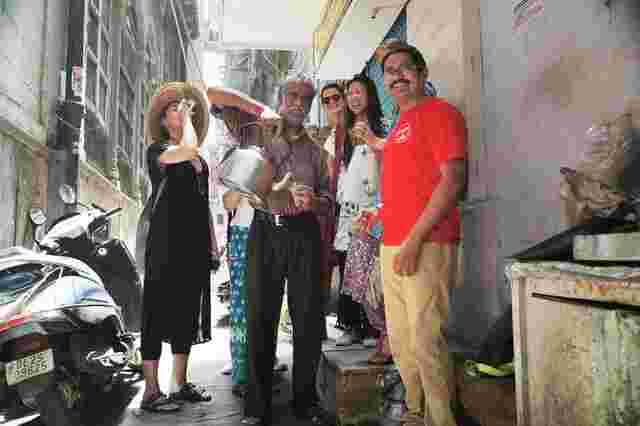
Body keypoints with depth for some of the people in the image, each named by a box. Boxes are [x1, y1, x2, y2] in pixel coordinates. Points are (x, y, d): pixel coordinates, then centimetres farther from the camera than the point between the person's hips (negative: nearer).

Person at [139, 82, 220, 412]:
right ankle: (151, 391, 5)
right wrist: (185, 119, -7)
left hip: (195, 246, 7)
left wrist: (213, 245, 14)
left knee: (188, 313, 10)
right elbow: (187, 150, -25)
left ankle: (181, 384, 20)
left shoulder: (200, 161, 19)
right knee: (159, 312, -3)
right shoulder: (156, 150, -1)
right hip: (166, 244, -7)